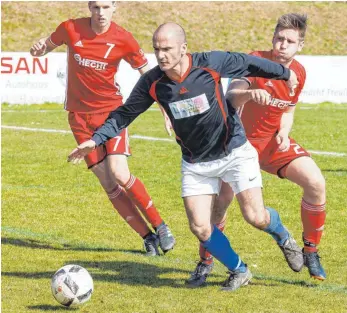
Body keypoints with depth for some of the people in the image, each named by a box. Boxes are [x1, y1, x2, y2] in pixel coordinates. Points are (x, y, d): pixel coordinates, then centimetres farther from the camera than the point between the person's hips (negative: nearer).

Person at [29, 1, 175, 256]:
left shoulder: (123, 40, -8)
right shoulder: (71, 29, -4)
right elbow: (48, 44, 16)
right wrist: (39, 48, -8)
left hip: (111, 111, -2)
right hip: (80, 115, 2)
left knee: (119, 173, -19)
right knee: (108, 184, -3)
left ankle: (160, 226, -2)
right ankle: (148, 237, 6)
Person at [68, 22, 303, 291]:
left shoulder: (211, 63, -22)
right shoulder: (152, 83, -15)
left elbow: (249, 64, -6)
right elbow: (125, 114, -2)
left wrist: (285, 73, 7)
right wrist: (96, 139, -13)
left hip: (234, 151, -2)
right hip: (196, 163, 3)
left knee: (255, 217, -9)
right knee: (200, 228, -7)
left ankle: (284, 238, 27)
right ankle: (239, 271, 18)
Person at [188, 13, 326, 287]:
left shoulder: (299, 73, -2)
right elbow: (230, 96, -36)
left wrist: (284, 132, -7)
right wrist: (249, 93, -59)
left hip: (274, 141, 4)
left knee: (316, 184, -15)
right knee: (222, 199, -16)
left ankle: (311, 253, 3)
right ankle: (205, 263, 6)